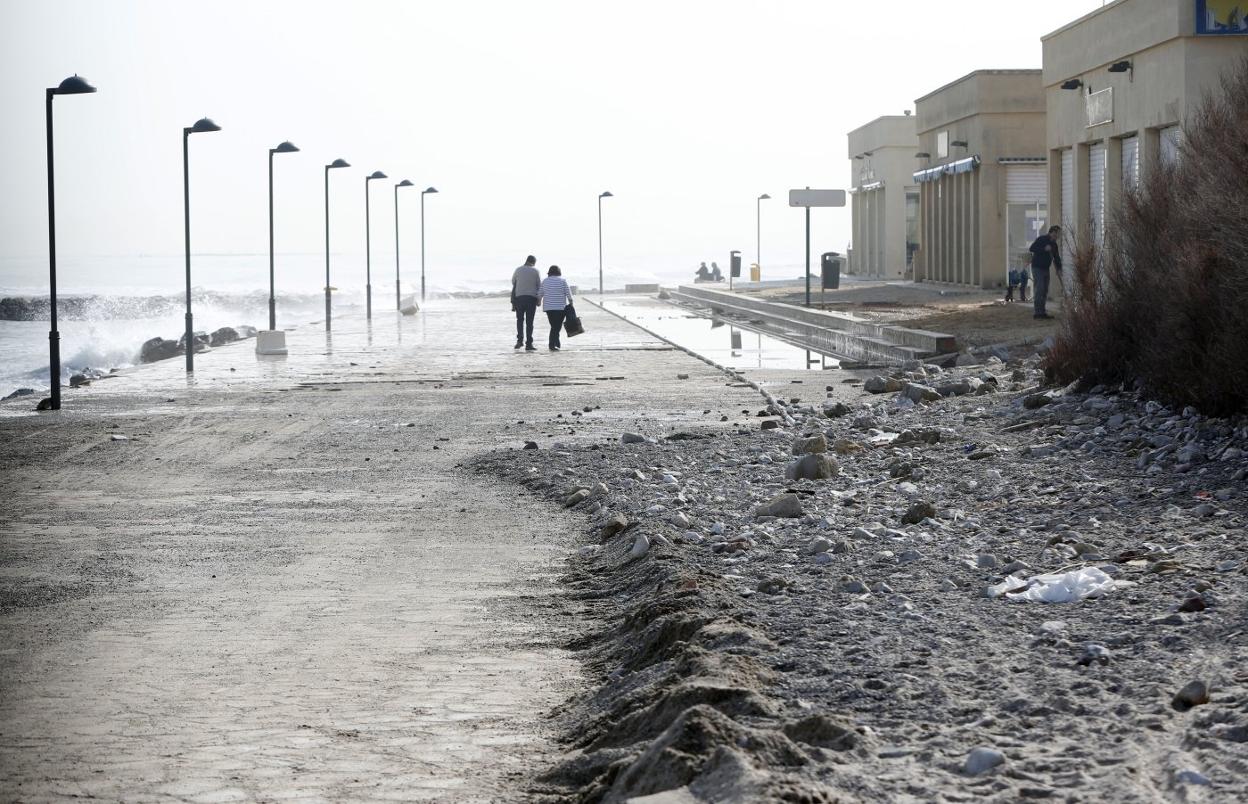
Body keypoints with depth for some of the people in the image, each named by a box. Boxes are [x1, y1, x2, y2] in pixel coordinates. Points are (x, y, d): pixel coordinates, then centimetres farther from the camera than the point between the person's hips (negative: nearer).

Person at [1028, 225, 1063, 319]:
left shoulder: (1053, 244, 12)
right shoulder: (1042, 239, -11)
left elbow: (1056, 257, 16)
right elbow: (1031, 249, -19)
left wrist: (1059, 267, 3)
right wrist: (1044, 249, -26)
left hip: (1045, 268, 8)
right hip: (1037, 267, -8)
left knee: (1045, 291, 8)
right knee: (1040, 289, -14)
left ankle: (1042, 312, 12)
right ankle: (1038, 312, -15)